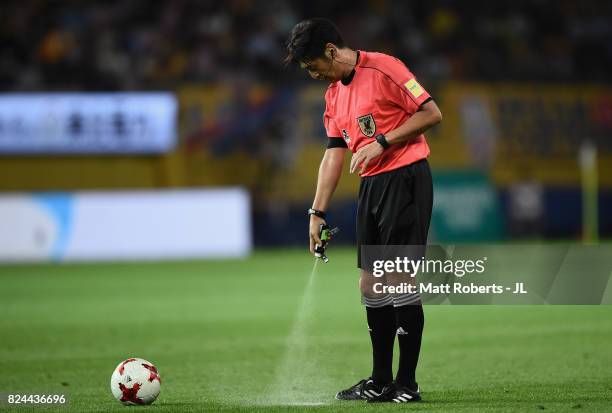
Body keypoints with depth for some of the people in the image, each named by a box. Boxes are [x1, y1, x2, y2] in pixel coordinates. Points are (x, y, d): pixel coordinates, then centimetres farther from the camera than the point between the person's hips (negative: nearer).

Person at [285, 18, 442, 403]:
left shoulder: (384, 68, -9)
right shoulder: (334, 95, 16)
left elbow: (432, 113, -11)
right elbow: (333, 154, 15)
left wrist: (381, 142, -16)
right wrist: (318, 213, 10)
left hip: (405, 179, -8)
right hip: (371, 184, 8)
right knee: (370, 282, 9)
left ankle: (407, 384, -4)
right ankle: (380, 381, 17)